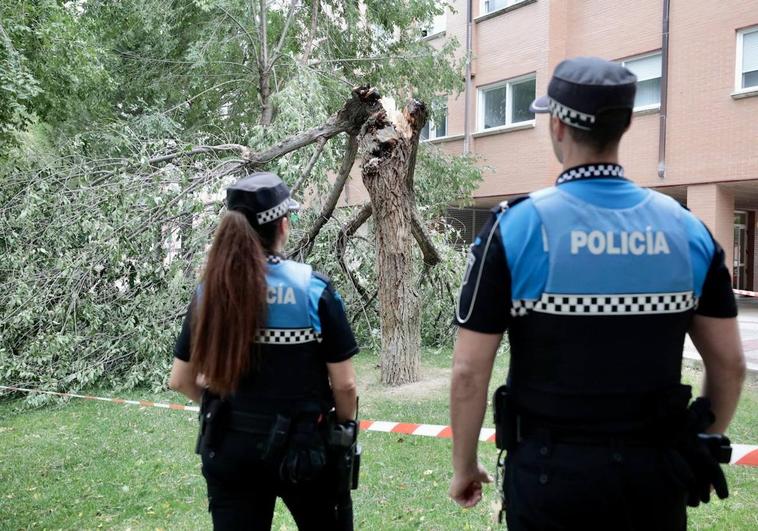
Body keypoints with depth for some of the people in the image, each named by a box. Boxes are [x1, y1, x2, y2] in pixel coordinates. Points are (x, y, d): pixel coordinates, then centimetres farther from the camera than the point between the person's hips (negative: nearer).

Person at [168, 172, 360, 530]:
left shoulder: (211, 291, -4)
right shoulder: (313, 289, -14)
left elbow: (180, 380, 3)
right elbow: (344, 384, -11)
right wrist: (346, 426, 7)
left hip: (228, 448, 2)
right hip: (302, 447, -2)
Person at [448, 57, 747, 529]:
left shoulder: (516, 228, -13)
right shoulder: (686, 228, -3)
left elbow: (470, 372, -13)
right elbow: (730, 364, 3)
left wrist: (464, 465, 1)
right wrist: (703, 450, 18)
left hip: (552, 471, -3)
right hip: (656, 472, 3)